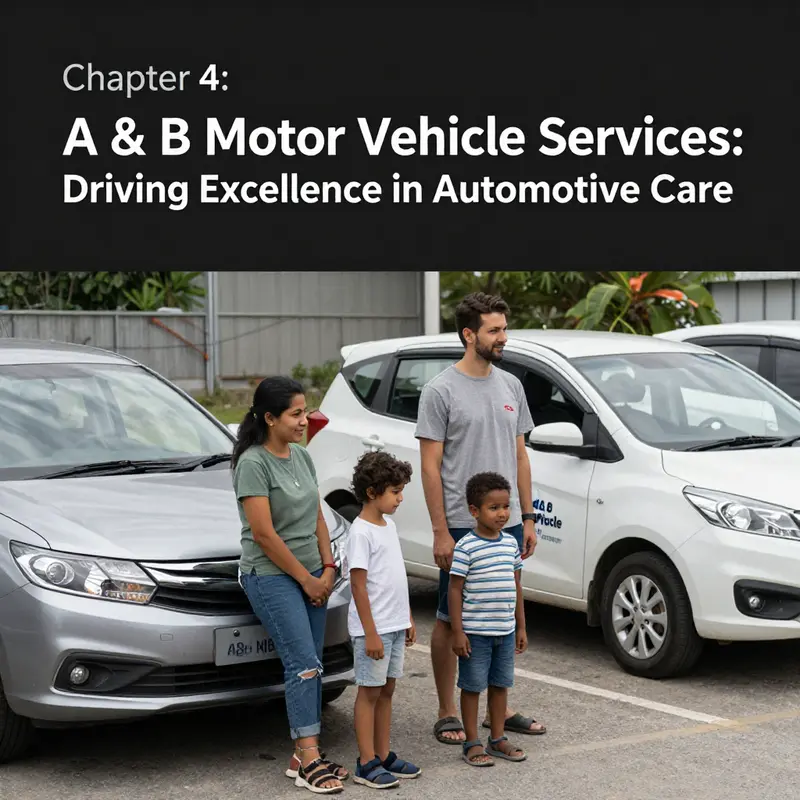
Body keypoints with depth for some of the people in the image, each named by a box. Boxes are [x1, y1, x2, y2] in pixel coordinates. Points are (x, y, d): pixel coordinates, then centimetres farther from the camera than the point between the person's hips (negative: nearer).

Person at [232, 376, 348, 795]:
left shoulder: (302, 457, 10)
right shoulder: (253, 464, -14)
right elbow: (264, 534, -17)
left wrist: (327, 568, 3)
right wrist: (306, 579, -12)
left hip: (311, 575, 7)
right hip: (271, 576, -7)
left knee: (310, 666, 6)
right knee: (304, 663, -13)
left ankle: (303, 755, 11)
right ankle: (309, 761, -10)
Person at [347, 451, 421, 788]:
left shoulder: (388, 525, 11)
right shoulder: (361, 532, -16)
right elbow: (358, 585, -18)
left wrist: (408, 619, 18)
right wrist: (370, 633, -20)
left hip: (395, 625, 8)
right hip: (374, 628, -8)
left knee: (386, 690, 13)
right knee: (370, 692, -1)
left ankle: (383, 755, 21)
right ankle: (366, 763, 6)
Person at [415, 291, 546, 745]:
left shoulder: (511, 386, 9)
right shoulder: (442, 390, -9)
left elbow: (519, 456, 14)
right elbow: (431, 465, -10)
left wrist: (527, 518, 9)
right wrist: (440, 531, -15)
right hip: (462, 526, -6)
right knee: (451, 620, 3)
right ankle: (448, 714, 13)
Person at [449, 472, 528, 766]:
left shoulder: (511, 544, 6)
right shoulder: (466, 547, -13)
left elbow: (516, 587, 13)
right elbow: (455, 590, -11)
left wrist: (521, 627, 13)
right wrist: (458, 632, -15)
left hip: (506, 631, 6)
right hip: (475, 632, -6)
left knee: (500, 684, 14)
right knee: (473, 686, 4)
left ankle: (498, 739, 26)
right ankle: (473, 744, 13)